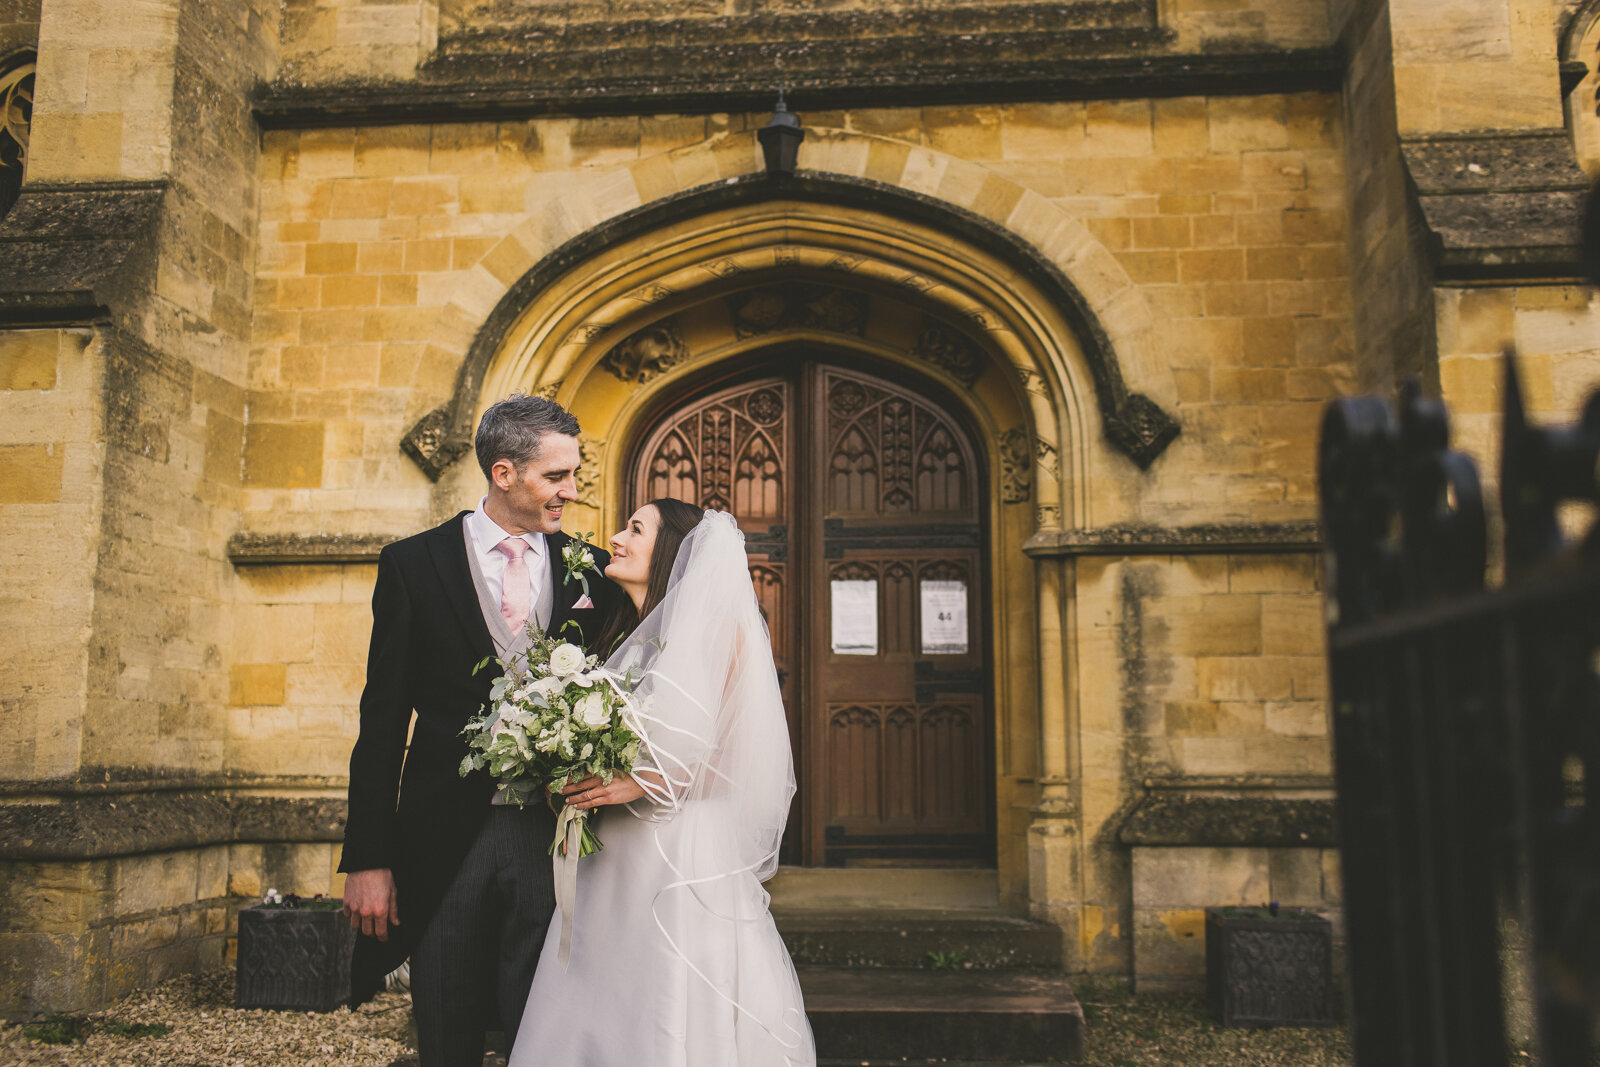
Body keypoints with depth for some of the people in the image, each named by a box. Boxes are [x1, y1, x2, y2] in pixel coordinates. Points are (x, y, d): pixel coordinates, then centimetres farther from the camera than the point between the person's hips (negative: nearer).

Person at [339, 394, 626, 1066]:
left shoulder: (592, 572, 6)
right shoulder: (413, 564, 1)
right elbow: (383, 721, 0)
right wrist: (367, 860, -3)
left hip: (555, 840, 1)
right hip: (446, 839, -1)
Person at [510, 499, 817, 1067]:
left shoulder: (715, 623, -6)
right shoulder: (636, 641, 17)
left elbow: (721, 747, -11)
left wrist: (642, 783, -19)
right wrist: (581, 789, 4)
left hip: (685, 850, -7)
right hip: (616, 860, 7)